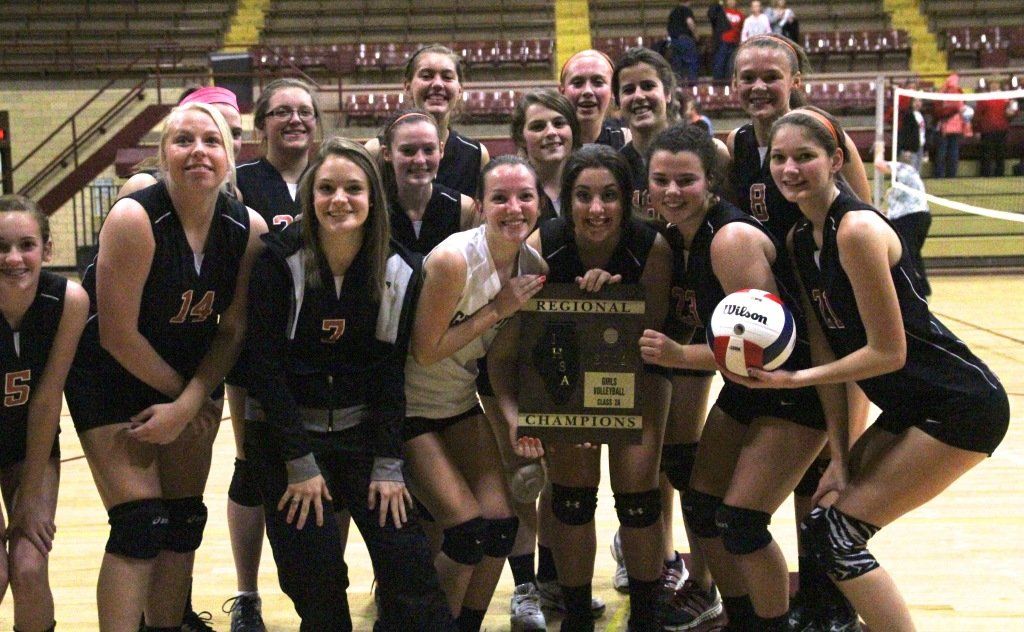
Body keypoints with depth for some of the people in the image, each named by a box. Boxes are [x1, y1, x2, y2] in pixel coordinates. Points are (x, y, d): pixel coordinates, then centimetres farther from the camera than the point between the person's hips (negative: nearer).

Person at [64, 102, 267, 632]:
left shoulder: (248, 229, -11)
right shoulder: (135, 219, -24)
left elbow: (233, 331, -4)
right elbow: (117, 335, -20)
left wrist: (187, 405, -13)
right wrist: (181, 391, -10)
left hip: (196, 375, 5)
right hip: (112, 377, -5)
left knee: (184, 522, 8)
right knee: (140, 522, -11)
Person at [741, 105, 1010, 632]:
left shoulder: (857, 229, -21)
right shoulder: (800, 239, 5)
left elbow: (887, 352, -20)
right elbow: (828, 350, 4)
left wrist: (794, 379, -16)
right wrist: (840, 454, 0)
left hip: (959, 406, -8)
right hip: (911, 407, 8)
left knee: (835, 530, -8)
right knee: (828, 514, 10)